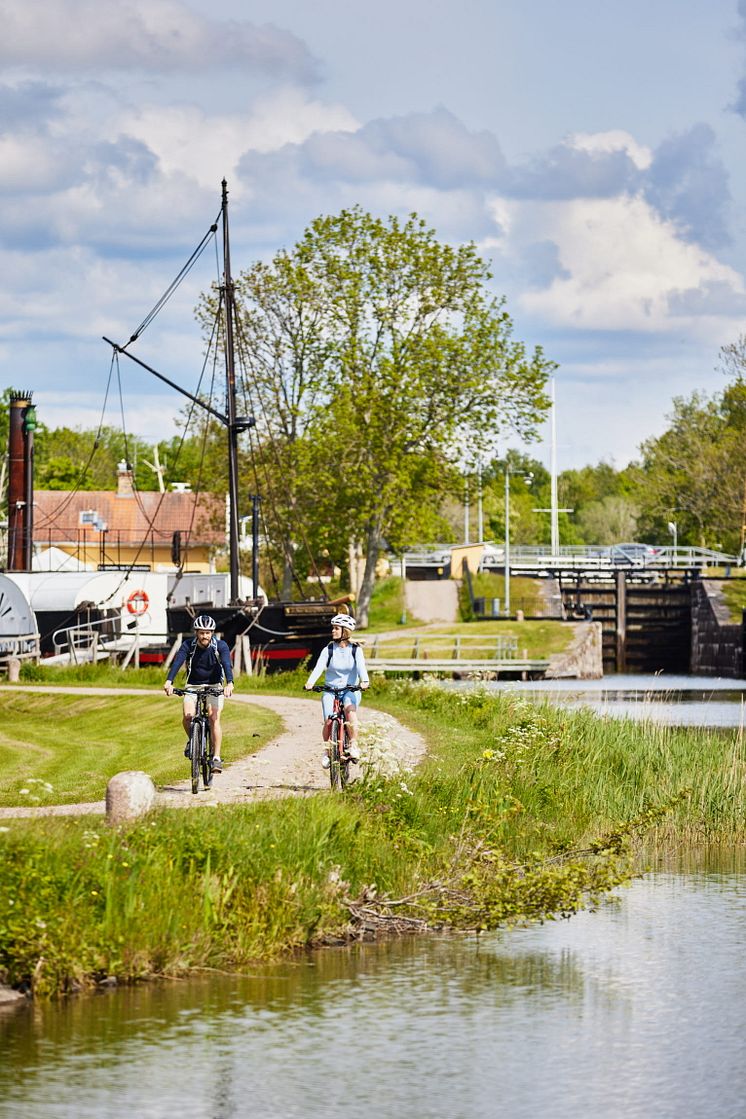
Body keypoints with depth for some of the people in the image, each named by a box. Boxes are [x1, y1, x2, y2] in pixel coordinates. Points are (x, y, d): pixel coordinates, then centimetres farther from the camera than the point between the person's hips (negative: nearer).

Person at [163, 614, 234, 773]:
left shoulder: (220, 646, -16)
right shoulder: (188, 645, -14)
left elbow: (227, 664, -31)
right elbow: (177, 662, -28)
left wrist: (229, 683, -50)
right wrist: (169, 682, -46)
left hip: (214, 686, -1)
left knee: (214, 718, -19)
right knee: (187, 716, -21)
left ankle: (216, 758, -17)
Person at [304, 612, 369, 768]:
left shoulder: (355, 649, -1)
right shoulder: (328, 650, 0)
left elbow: (361, 666, -17)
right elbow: (319, 667, -15)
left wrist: (364, 680, -38)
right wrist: (310, 682, -33)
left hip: (351, 689, -1)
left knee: (350, 709, -33)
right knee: (328, 721, -16)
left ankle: (353, 745, -24)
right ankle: (327, 751, 6)